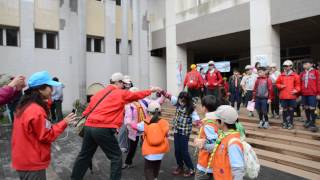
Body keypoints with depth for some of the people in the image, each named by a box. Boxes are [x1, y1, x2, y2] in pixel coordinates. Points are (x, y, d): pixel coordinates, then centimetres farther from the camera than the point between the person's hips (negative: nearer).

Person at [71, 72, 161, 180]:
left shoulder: (99, 92, 18)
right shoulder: (122, 93, 1)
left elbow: (89, 108, 17)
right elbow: (138, 95, 12)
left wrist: (83, 120, 23)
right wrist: (151, 90, 26)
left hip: (89, 126, 8)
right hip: (103, 129, -8)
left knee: (84, 155, 23)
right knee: (116, 157, 7)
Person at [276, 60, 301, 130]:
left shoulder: (295, 75, 1)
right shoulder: (281, 75, 7)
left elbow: (298, 84, 3)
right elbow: (277, 83, 13)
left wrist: (296, 90, -13)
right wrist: (280, 86, -7)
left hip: (292, 96, -1)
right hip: (283, 96, 1)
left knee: (291, 109, 6)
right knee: (284, 109, 8)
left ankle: (290, 123, 18)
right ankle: (285, 122, 21)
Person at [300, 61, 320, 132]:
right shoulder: (302, 74, 13)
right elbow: (299, 84, 14)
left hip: (313, 94, -4)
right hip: (304, 94, 4)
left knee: (312, 109, -5)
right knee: (306, 108, 11)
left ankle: (313, 124, 2)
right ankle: (308, 121, 25)